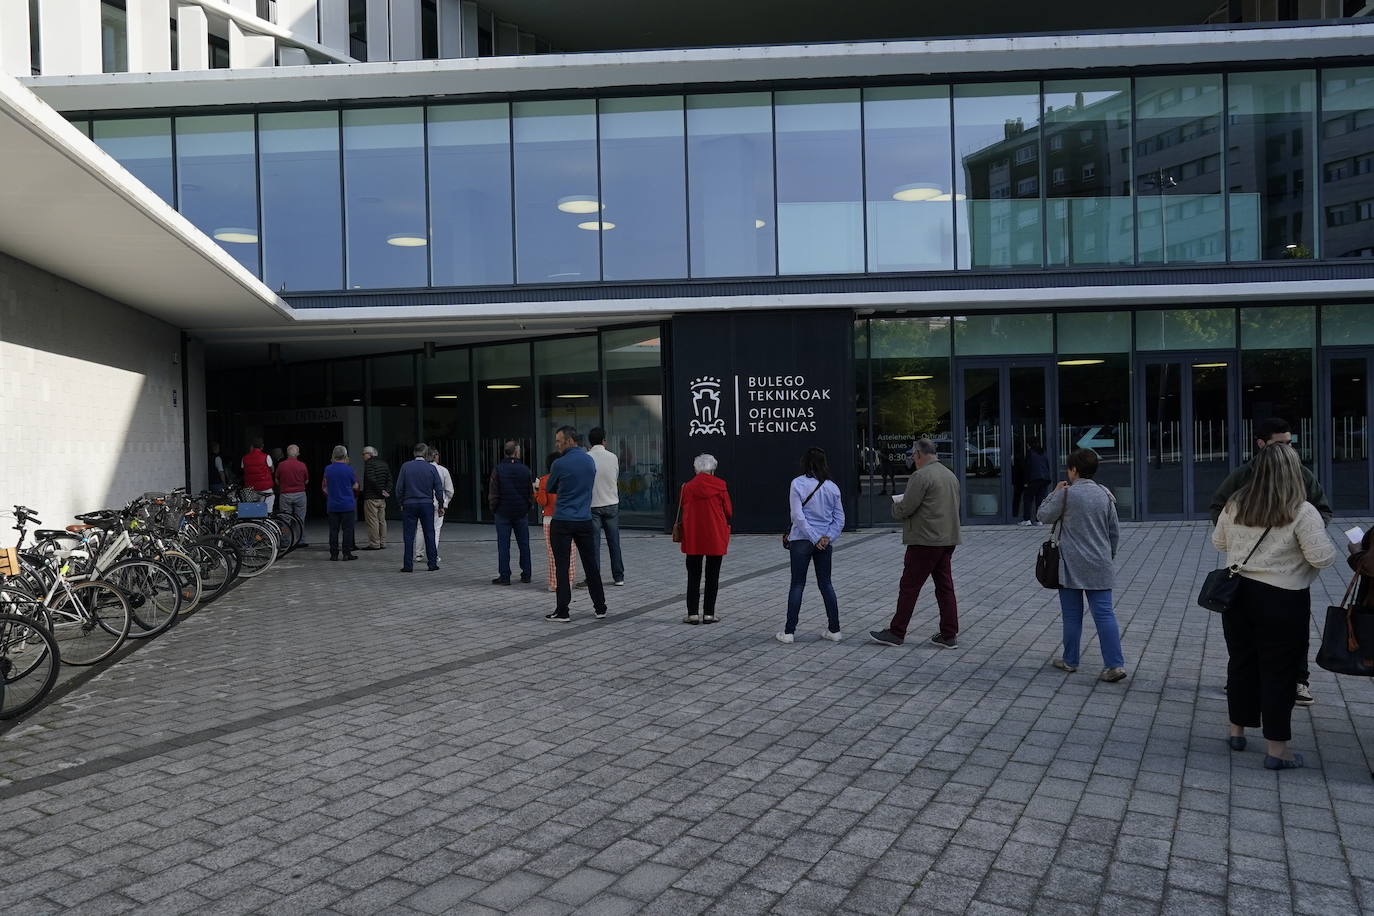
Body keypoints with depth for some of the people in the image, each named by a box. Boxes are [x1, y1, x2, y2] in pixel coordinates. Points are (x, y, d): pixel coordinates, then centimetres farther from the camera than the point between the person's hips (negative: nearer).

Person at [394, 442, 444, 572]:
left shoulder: (405, 466, -3)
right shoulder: (431, 468, -2)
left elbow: (399, 488, -3)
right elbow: (439, 489, 0)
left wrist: (401, 503, 9)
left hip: (409, 504, 0)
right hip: (427, 504, 0)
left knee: (408, 536, 4)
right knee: (429, 535, 7)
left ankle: (408, 565, 4)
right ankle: (432, 563, 9)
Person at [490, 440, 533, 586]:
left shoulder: (498, 470, -6)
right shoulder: (525, 469, -1)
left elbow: (493, 494, -5)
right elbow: (530, 491, 4)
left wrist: (493, 509, 7)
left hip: (503, 512, -2)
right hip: (521, 513, 2)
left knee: (503, 546, 1)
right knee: (524, 544, 10)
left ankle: (504, 576, 0)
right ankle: (526, 574, 13)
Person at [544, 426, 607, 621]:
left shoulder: (560, 464, -11)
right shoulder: (590, 461, 6)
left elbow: (550, 488, 5)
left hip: (562, 522, -5)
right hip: (584, 521, 5)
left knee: (562, 566, 1)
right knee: (591, 565, 11)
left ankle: (562, 611, 2)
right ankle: (600, 608, 16)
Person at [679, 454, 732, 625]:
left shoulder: (687, 487, -3)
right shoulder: (720, 486, -6)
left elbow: (682, 510, 1)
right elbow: (729, 511, -2)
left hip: (693, 538, 1)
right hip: (716, 537, -1)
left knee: (693, 576, 9)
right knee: (712, 576, 8)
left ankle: (693, 613, 6)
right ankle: (709, 613, 8)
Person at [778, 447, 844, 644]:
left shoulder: (797, 484, -9)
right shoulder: (832, 487, 4)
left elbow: (798, 516, -14)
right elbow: (840, 518, 2)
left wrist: (814, 538, -11)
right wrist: (827, 537, -6)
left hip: (801, 540, -3)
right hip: (825, 542, 3)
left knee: (797, 585, 3)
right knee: (826, 584, 13)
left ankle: (789, 631, 5)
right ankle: (834, 630, 14)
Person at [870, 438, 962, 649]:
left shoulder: (921, 476, -14)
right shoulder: (951, 475, 14)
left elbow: (905, 508, -16)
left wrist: (895, 506, 7)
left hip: (925, 541, -8)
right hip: (947, 540, 9)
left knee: (909, 586, -1)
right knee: (945, 586, 11)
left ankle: (896, 633, 5)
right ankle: (949, 635, 13)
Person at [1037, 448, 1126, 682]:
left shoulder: (1067, 493, -10)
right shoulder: (1105, 494, 5)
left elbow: (1044, 516, 2)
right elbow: (1115, 533, 11)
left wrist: (1055, 493, 11)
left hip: (1072, 566, -3)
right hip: (1100, 566, 4)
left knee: (1072, 615, 7)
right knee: (1104, 613, 1)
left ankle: (1070, 660, 18)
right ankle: (1115, 664, -6)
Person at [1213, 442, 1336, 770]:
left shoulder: (1235, 506, 1)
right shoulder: (1301, 512, -16)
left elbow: (1219, 542, 14)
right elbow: (1322, 558, -16)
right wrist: (1327, 542, 4)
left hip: (1238, 594, 5)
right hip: (1282, 601, -5)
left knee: (1241, 662, 17)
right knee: (1280, 672, 4)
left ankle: (1237, 731, 30)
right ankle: (1277, 749, 10)